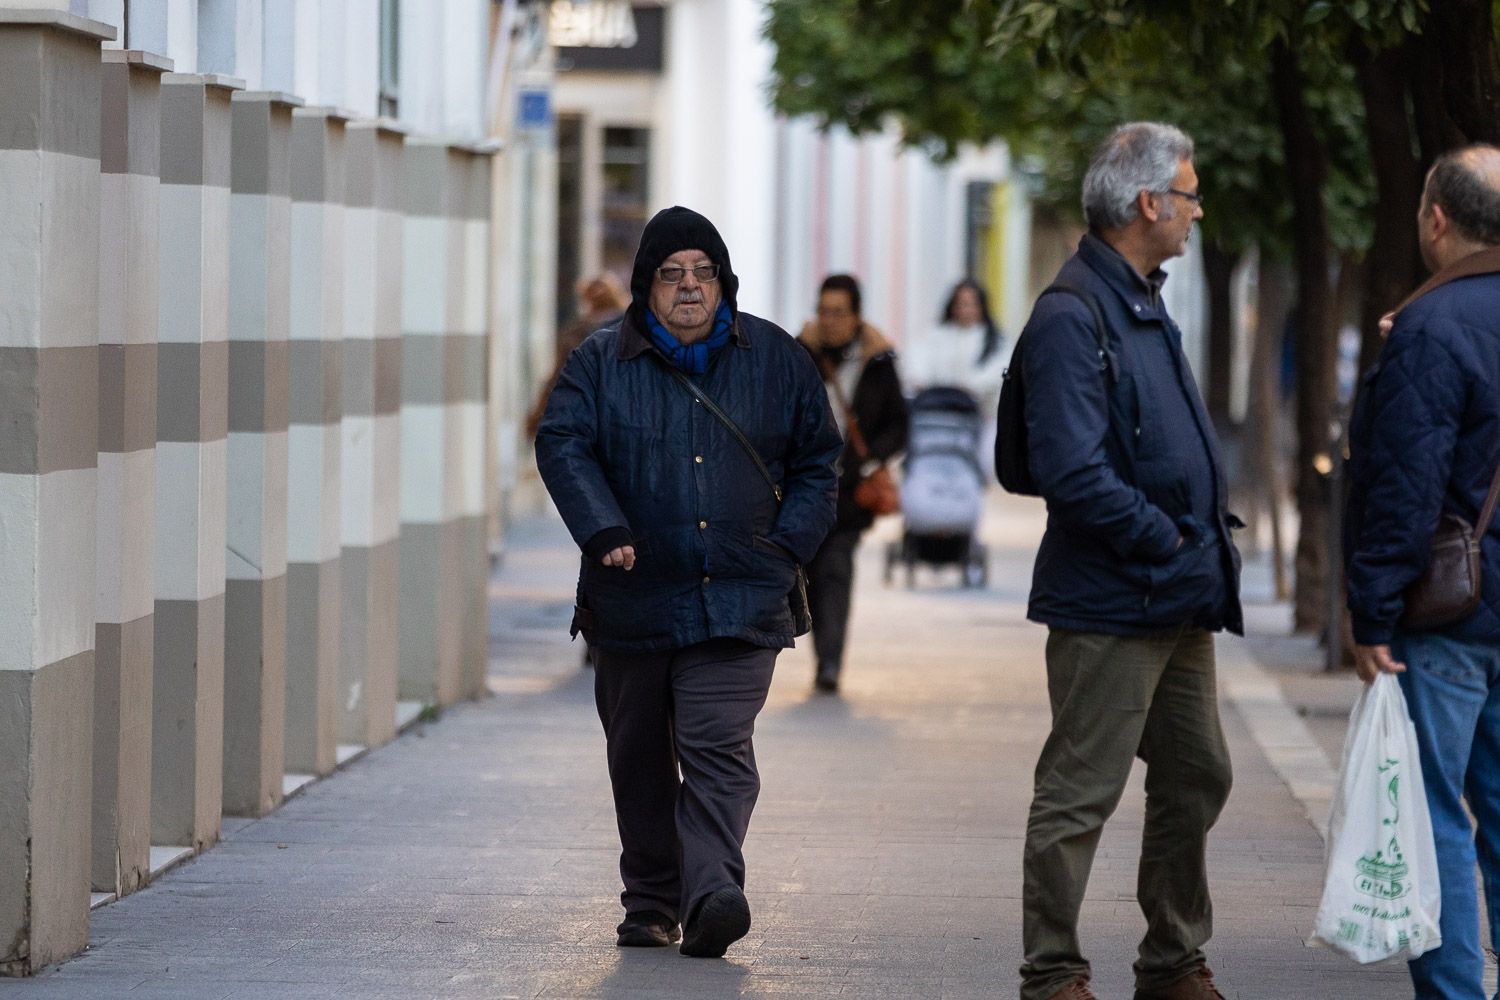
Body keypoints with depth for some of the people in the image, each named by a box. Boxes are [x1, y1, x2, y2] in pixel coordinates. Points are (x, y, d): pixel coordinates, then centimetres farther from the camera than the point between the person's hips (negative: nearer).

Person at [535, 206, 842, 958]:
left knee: (718, 748, -15)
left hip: (737, 604, -1)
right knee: (639, 760, 10)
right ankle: (650, 903, 20)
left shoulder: (775, 359, 7)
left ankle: (711, 892, -25)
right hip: (633, 599, 1)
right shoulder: (601, 362, 4)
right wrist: (605, 532, -22)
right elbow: (563, 445, -7)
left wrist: (785, 547, 0)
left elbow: (817, 462, 14)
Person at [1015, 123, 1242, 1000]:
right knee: (1080, 794, -3)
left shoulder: (1148, 308, 16)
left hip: (1180, 599, 10)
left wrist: (1209, 544, 11)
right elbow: (1073, 472, -24)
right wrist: (1167, 541, -17)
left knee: (1197, 779, 16)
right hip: (1110, 602, -10)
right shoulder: (1071, 317, -17)